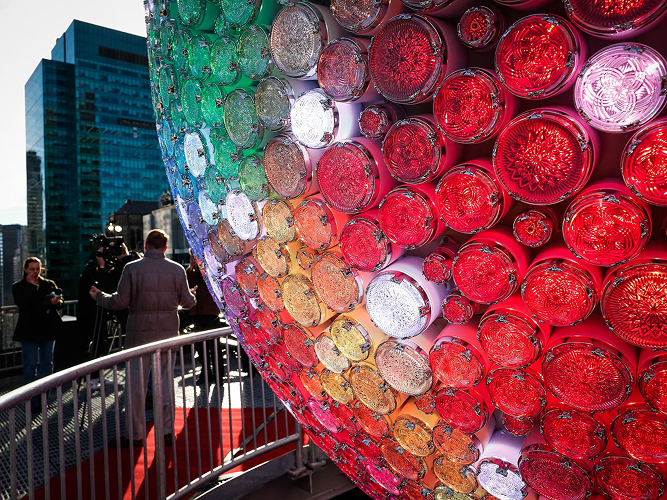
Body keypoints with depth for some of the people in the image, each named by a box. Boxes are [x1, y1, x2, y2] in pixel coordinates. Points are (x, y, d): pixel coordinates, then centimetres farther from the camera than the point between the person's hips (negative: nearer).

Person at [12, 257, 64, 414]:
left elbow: (61, 301, 1)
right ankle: (33, 403, 3)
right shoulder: (18, 287, 4)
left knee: (47, 363, 9)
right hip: (29, 330, -3)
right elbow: (23, 303, -15)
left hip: (48, 328, 3)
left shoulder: (49, 284, 11)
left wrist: (56, 302, -21)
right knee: (30, 365, -2)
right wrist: (31, 285, -12)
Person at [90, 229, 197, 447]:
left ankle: (134, 435, 14)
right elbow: (188, 302, 4)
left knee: (136, 381, 6)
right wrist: (193, 293, 27)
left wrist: (99, 297, 13)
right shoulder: (177, 269, 0)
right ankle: (167, 431, 16)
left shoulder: (132, 268, -7)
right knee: (166, 378, 10)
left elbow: (120, 301, -6)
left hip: (140, 331, -2)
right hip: (168, 331, 2)